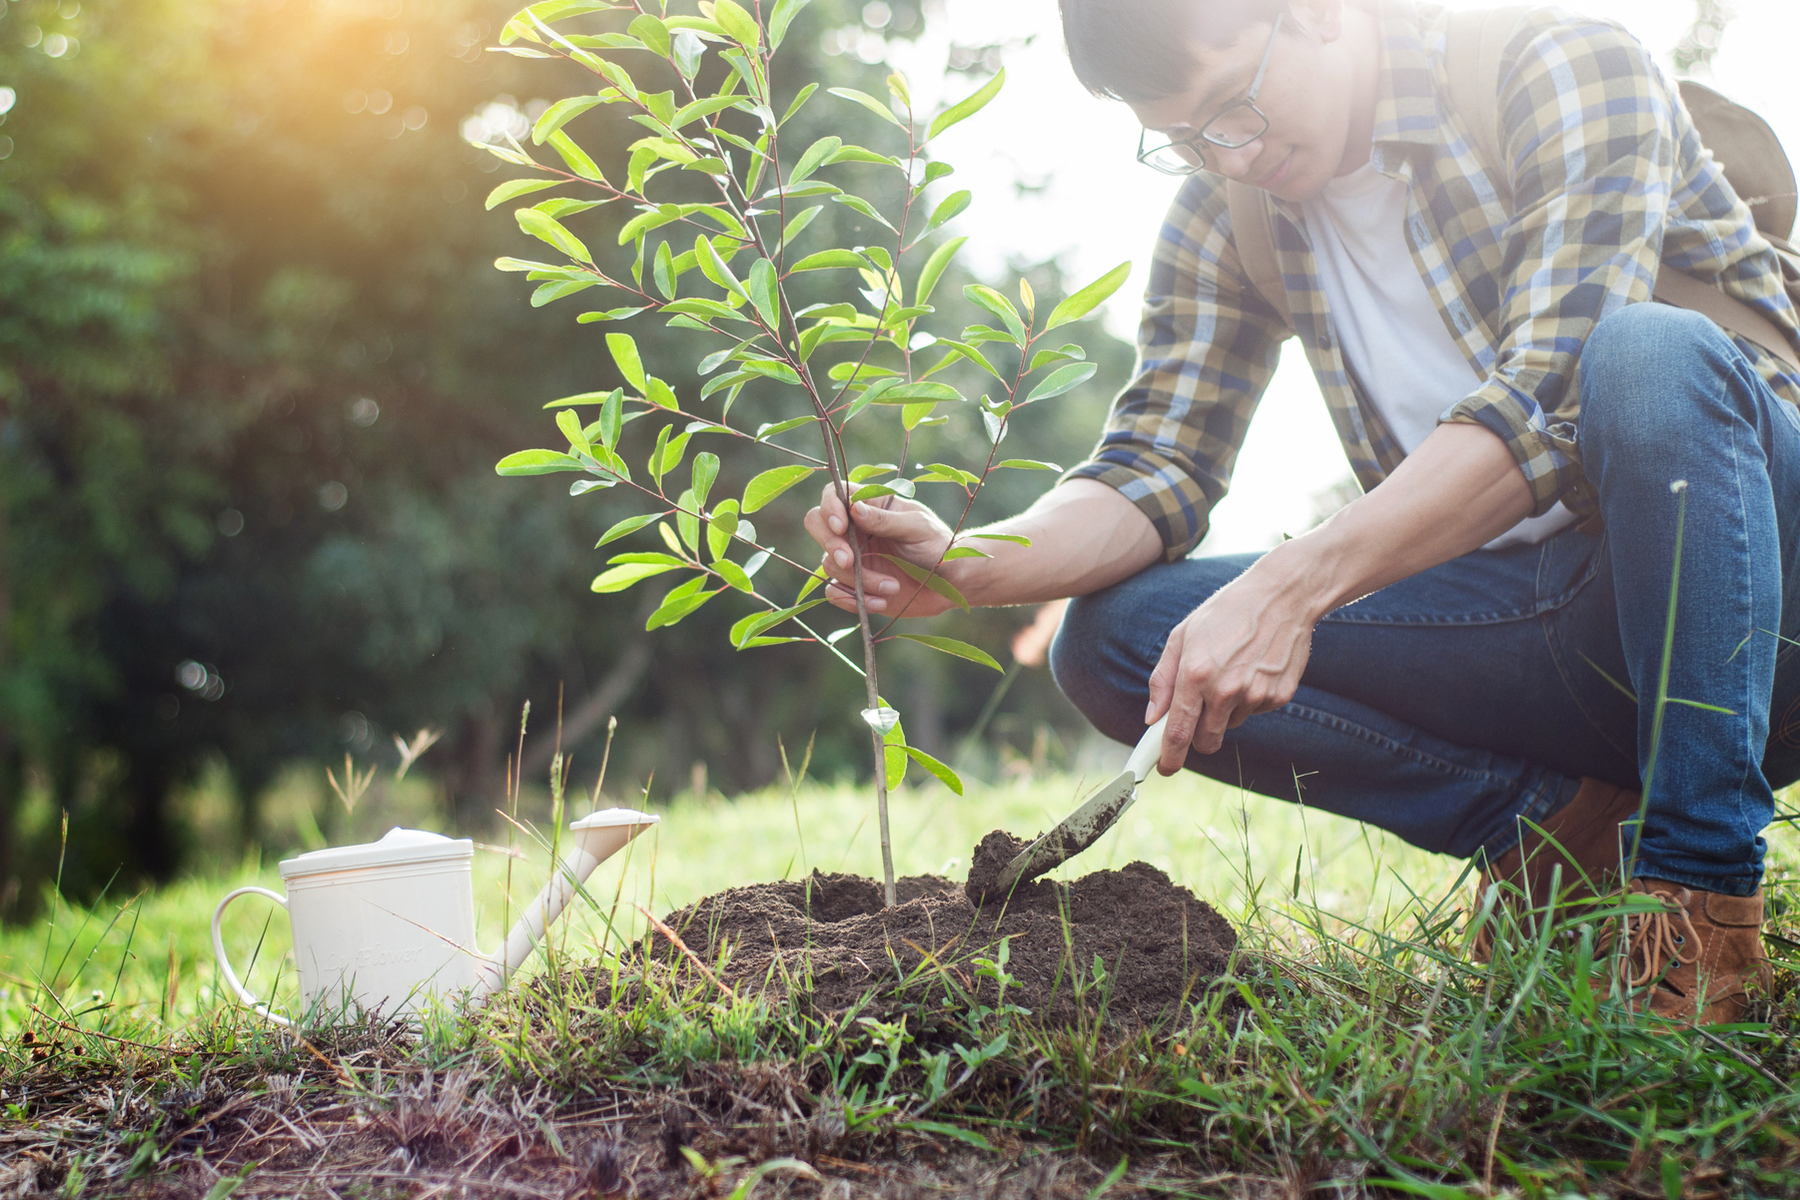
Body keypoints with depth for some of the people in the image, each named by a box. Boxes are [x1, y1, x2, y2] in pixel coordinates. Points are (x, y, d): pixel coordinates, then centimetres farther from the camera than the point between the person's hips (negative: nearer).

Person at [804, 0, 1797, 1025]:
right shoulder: (1228, 211, 4)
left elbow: (1551, 389, -26)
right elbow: (1156, 466, -2)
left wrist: (1293, 586, -36)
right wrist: (960, 565, -21)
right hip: (1535, 619, 4)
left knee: (1648, 355, -35)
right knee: (1112, 634, -11)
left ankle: (1703, 899, -25)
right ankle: (1560, 826, -9)